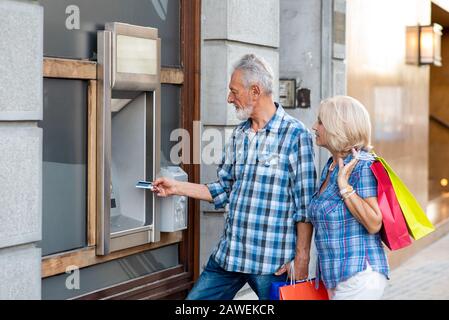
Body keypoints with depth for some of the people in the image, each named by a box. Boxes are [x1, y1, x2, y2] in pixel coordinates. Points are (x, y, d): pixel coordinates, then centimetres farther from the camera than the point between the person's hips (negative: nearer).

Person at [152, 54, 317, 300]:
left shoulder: (295, 135, -10)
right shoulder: (239, 135, 11)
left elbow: (304, 206, -11)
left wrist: (301, 261, -13)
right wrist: (177, 187, 15)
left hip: (272, 261, -7)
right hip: (228, 253, 7)